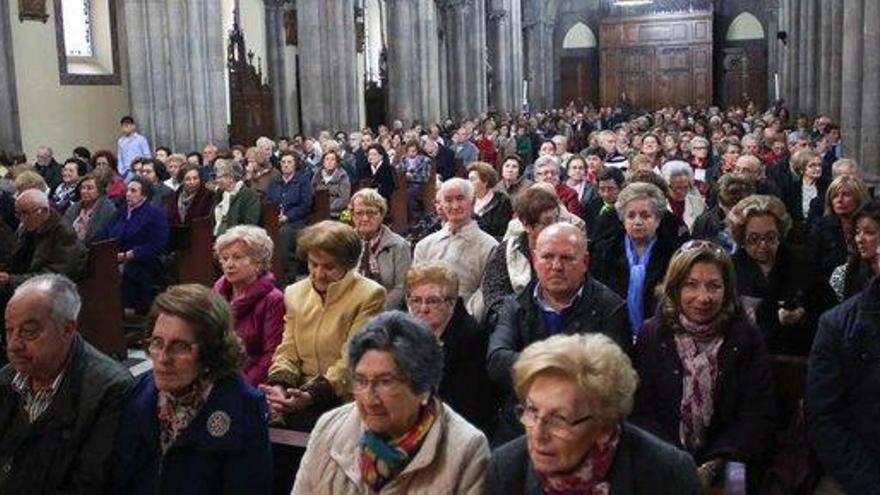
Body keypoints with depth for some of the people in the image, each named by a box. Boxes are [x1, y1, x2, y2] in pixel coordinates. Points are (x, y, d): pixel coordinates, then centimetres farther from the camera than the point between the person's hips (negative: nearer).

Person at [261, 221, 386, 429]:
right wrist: (279, 384, -10)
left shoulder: (369, 295, -4)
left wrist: (313, 394, -22)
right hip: (301, 397, 5)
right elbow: (287, 351, 12)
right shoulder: (295, 293, 15)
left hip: (345, 399, -4)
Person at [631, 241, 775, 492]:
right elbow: (640, 412, 0)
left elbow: (757, 418, -1)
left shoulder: (747, 339, 3)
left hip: (728, 469, 0)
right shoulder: (651, 335, 3)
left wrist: (713, 467, -13)